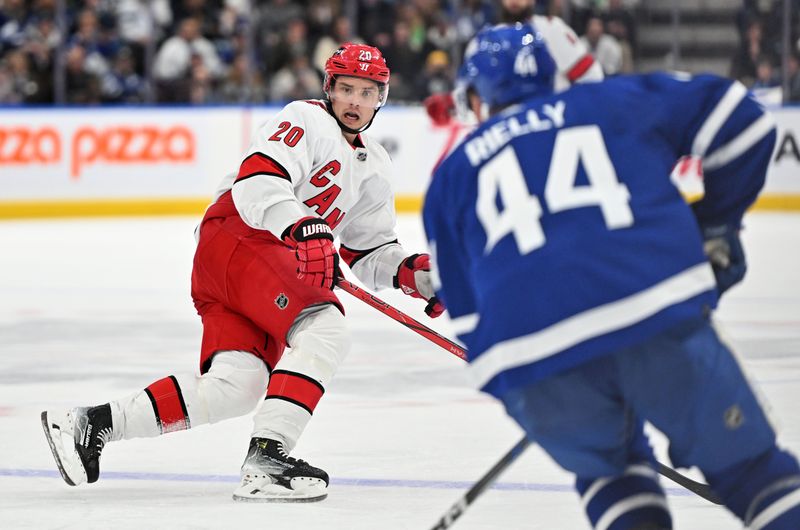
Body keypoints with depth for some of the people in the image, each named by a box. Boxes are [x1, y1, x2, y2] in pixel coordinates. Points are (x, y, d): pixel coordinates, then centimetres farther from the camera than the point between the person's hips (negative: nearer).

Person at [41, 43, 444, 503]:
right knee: (325, 330, -26)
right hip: (236, 239, -9)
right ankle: (266, 457, -33)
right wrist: (303, 228, -37)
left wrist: (413, 273, 8)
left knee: (237, 387, -8)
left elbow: (371, 252, 28)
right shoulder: (308, 120, -4)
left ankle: (93, 425, -3)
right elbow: (258, 179, -22)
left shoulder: (373, 166, 23)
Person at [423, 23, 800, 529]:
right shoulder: (614, 101, 25)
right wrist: (717, 227, 31)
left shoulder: (452, 177, 27)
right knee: (749, 466, 13)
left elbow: (466, 312, 25)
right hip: (662, 322, -1)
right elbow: (739, 118, 22)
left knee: (609, 468, 30)